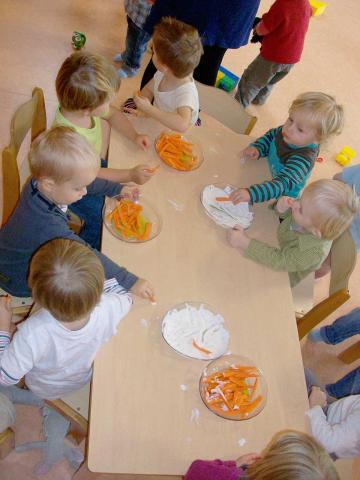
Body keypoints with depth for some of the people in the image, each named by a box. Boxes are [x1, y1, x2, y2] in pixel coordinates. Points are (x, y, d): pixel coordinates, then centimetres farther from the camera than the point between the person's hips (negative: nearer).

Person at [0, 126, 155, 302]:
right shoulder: (48, 226, -43)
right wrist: (129, 281, -35)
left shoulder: (40, 182, -18)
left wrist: (117, 189, 6)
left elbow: (88, 182, 1)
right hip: (21, 283, -7)